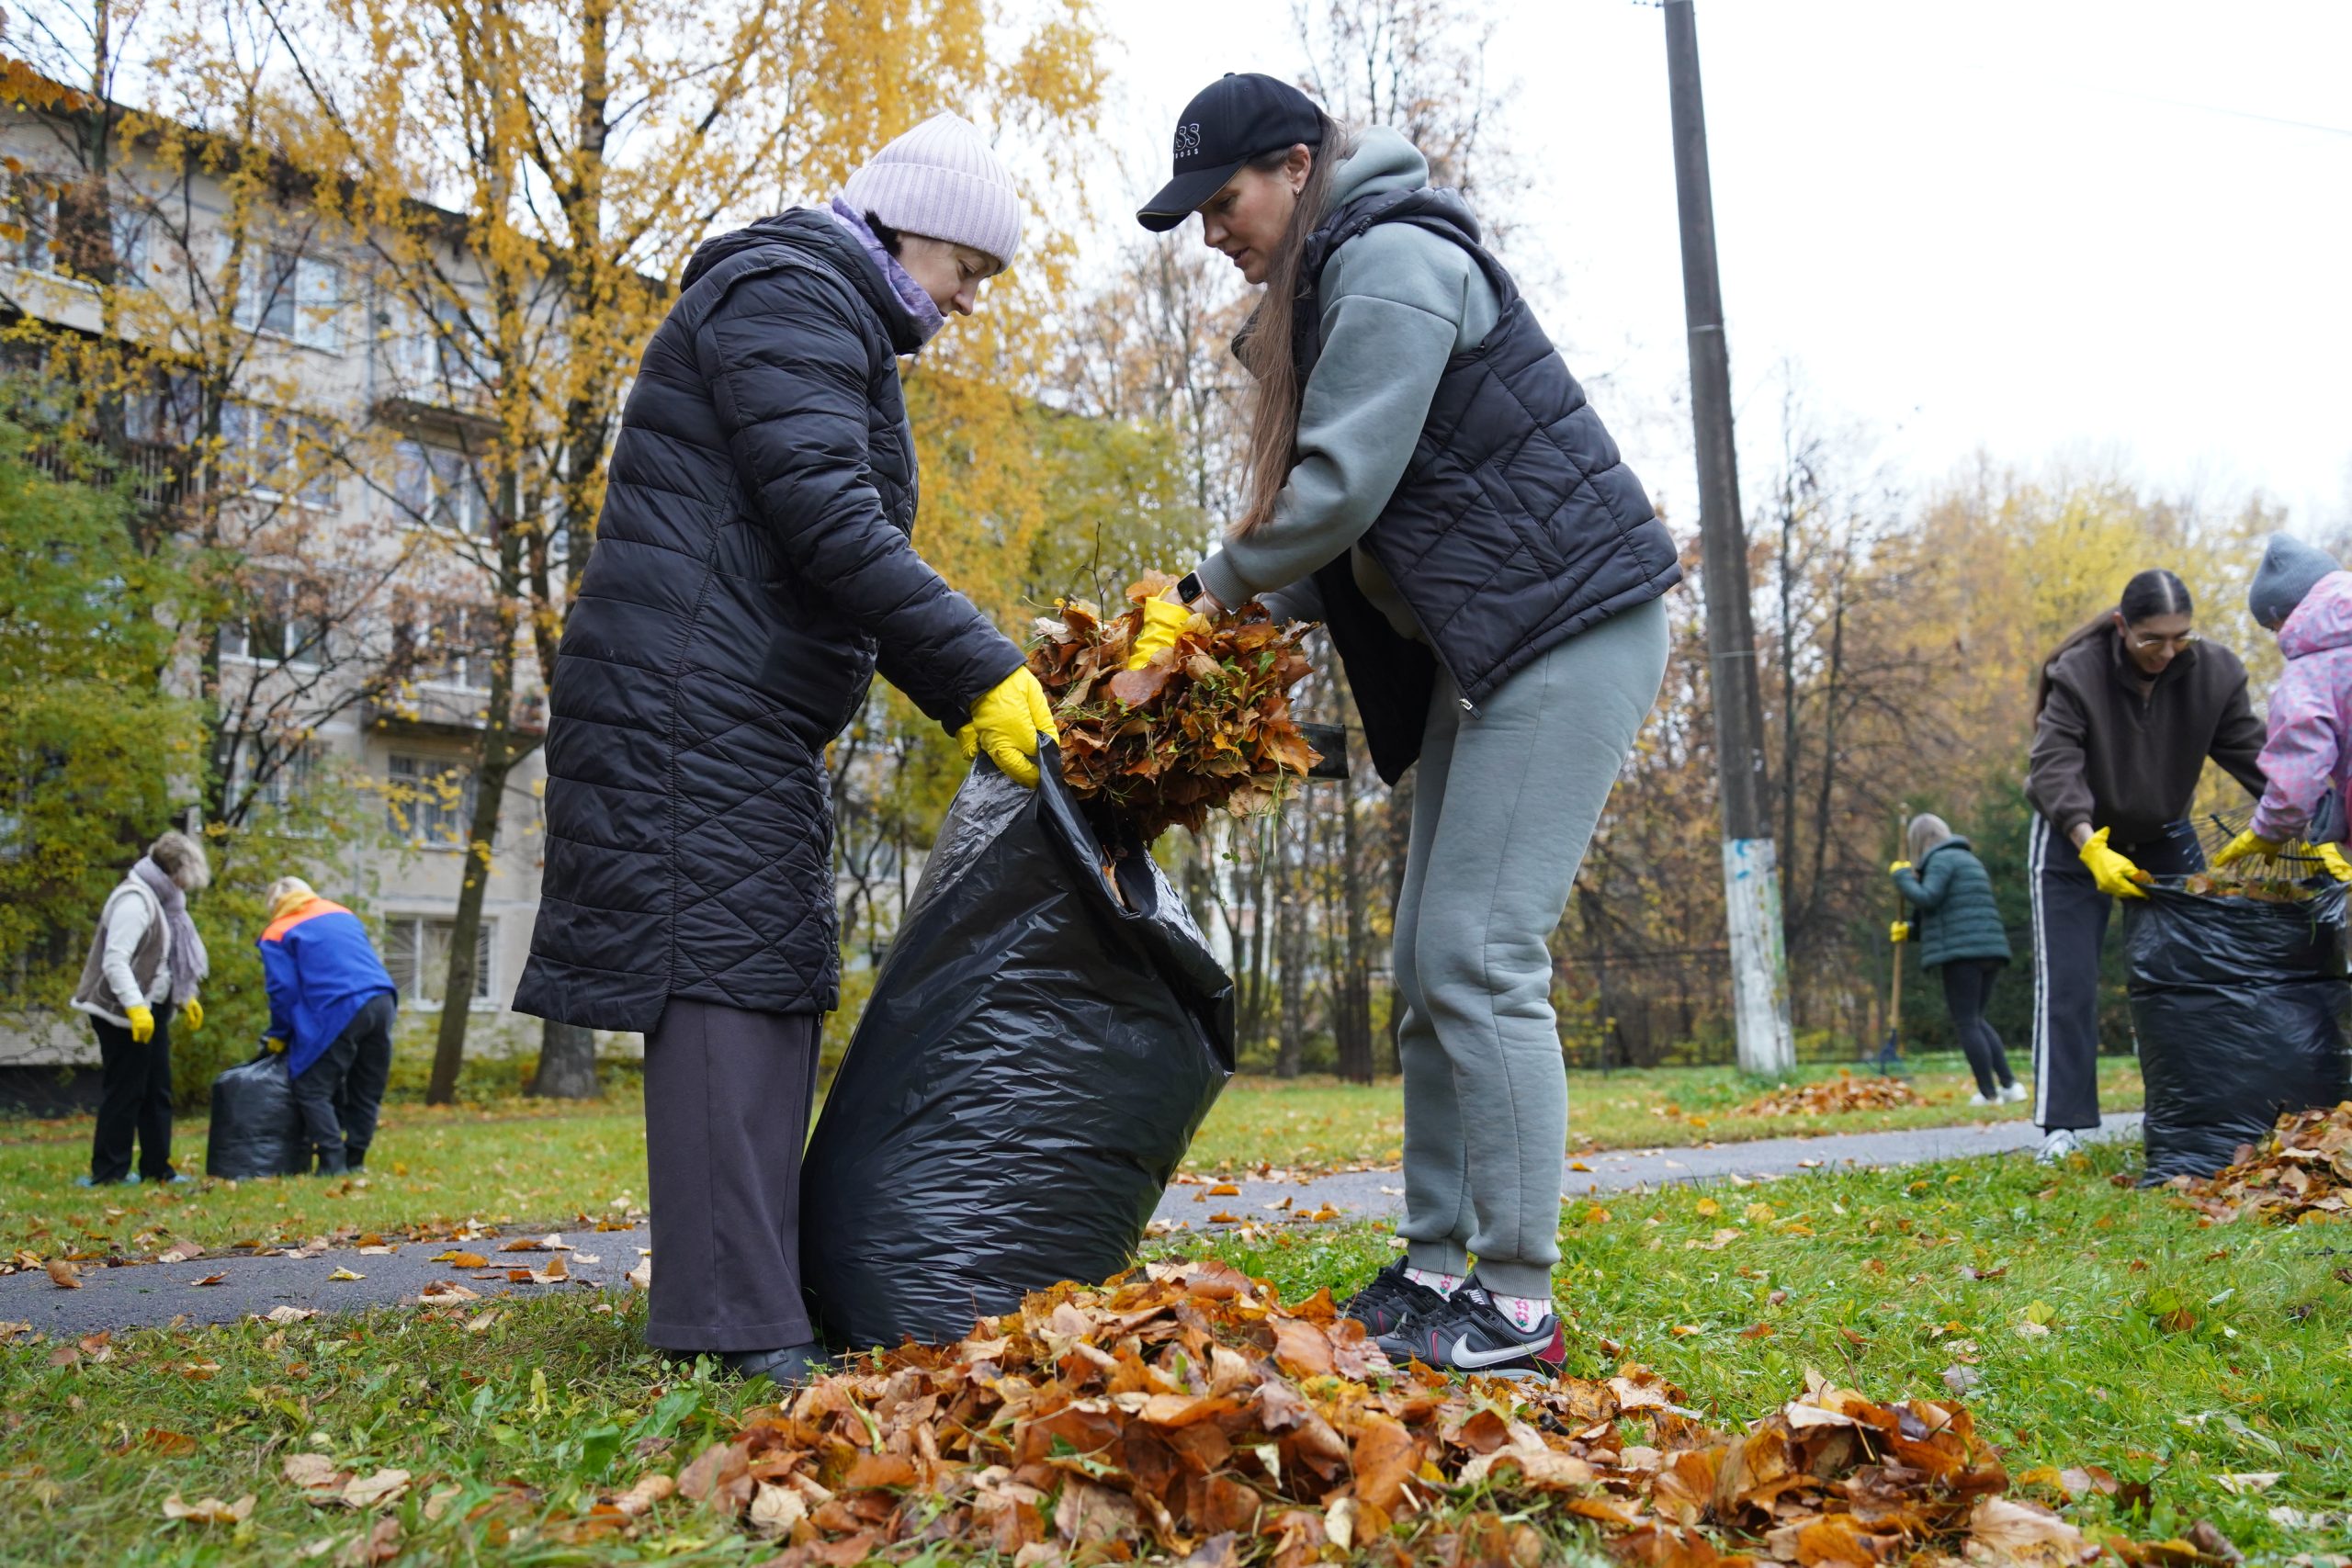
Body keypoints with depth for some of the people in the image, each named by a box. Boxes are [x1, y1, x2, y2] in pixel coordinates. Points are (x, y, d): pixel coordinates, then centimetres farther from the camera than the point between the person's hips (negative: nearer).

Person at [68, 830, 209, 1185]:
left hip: (151, 1012, 10)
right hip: (124, 1015, -10)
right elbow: (115, 961, -25)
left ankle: (157, 1168, 18)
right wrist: (135, 1007, -30)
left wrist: (187, 998, 24)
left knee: (157, 1092, 12)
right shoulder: (134, 900, -17)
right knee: (123, 1093, -4)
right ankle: (108, 1172, 3)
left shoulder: (160, 899, 13)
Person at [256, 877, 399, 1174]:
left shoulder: (278, 934, 8)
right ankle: (354, 1158, 15)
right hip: (382, 1001, 6)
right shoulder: (343, 914, 26)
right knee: (367, 1090, 14)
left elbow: (283, 990, 1)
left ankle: (333, 1159, -4)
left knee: (312, 1089, 4)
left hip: (339, 1012, -6)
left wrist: (279, 1036, 15)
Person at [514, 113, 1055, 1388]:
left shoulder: (841, 333, 26)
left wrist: (966, 704, 13)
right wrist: (981, 672, -20)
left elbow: (849, 562, 23)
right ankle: (741, 1328, -11)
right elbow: (828, 520, -20)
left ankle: (738, 1300, 12)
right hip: (687, 702, -11)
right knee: (723, 982, -13)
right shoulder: (788, 299, -7)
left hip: (751, 724, 11)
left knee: (769, 993, 8)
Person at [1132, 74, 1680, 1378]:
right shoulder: (1337, 287, 19)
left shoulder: (1391, 261, -12)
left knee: (1480, 953, -14)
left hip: (1570, 630, -10)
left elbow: (1341, 488, -18)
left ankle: (1518, 1302, -7)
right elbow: (1356, 523, 18)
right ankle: (1437, 1266, 14)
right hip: (1488, 648, 10)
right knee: (1429, 965, 7)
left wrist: (1221, 584, -2)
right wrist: (1258, 613, 3)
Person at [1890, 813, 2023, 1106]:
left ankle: (1988, 1093, -7)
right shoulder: (1968, 860, 27)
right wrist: (1911, 929, 23)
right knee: (1976, 1019, 16)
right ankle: (2009, 1084, 8)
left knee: (1966, 1023, -5)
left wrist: (1902, 875, -2)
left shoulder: (1941, 860, -4)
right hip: (1990, 950, 9)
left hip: (1962, 952, -9)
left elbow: (1927, 898, -17)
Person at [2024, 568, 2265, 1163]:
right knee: (2067, 983, -9)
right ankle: (2062, 1127, -7)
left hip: (2164, 840, 4)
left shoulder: (2213, 673, -13)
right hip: (2076, 844, -4)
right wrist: (2092, 847, -45)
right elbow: (2053, 766, -31)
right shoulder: (2077, 673, -23)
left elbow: (2253, 757, -14)